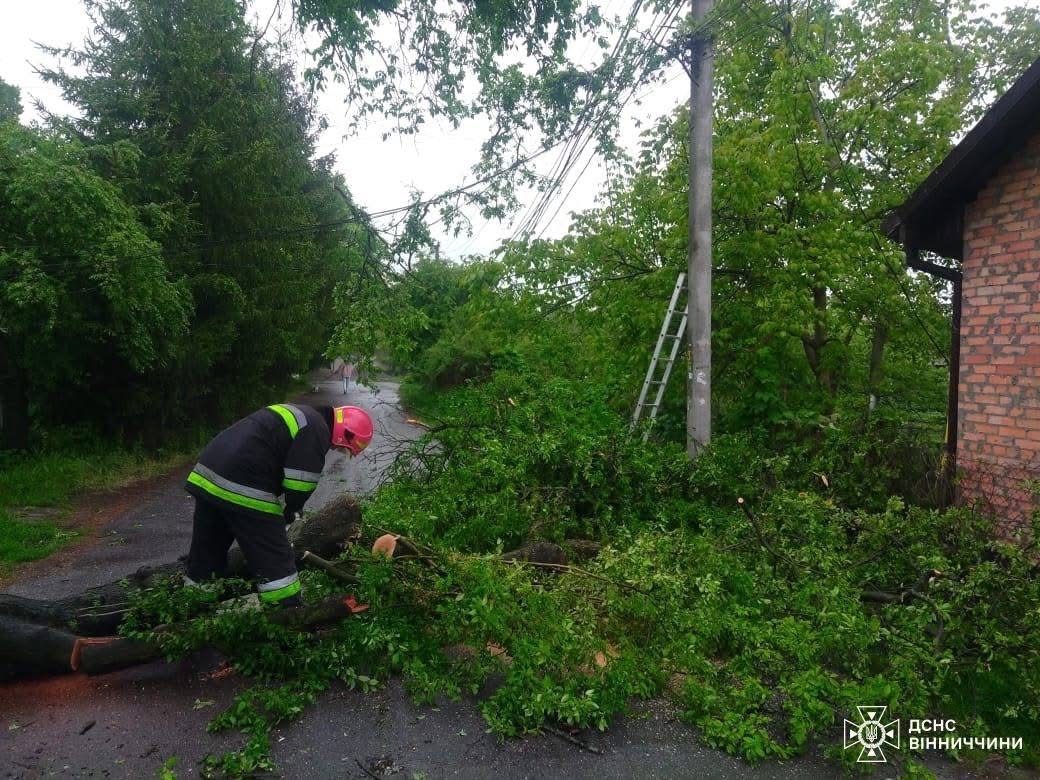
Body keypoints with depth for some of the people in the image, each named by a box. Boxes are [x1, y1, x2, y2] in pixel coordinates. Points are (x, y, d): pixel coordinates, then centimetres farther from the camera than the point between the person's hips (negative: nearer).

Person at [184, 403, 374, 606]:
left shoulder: (297, 414, 23)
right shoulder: (317, 430, -7)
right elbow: (301, 483, -11)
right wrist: (290, 511, 10)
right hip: (243, 491, -10)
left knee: (204, 558, 22)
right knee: (276, 561, -1)